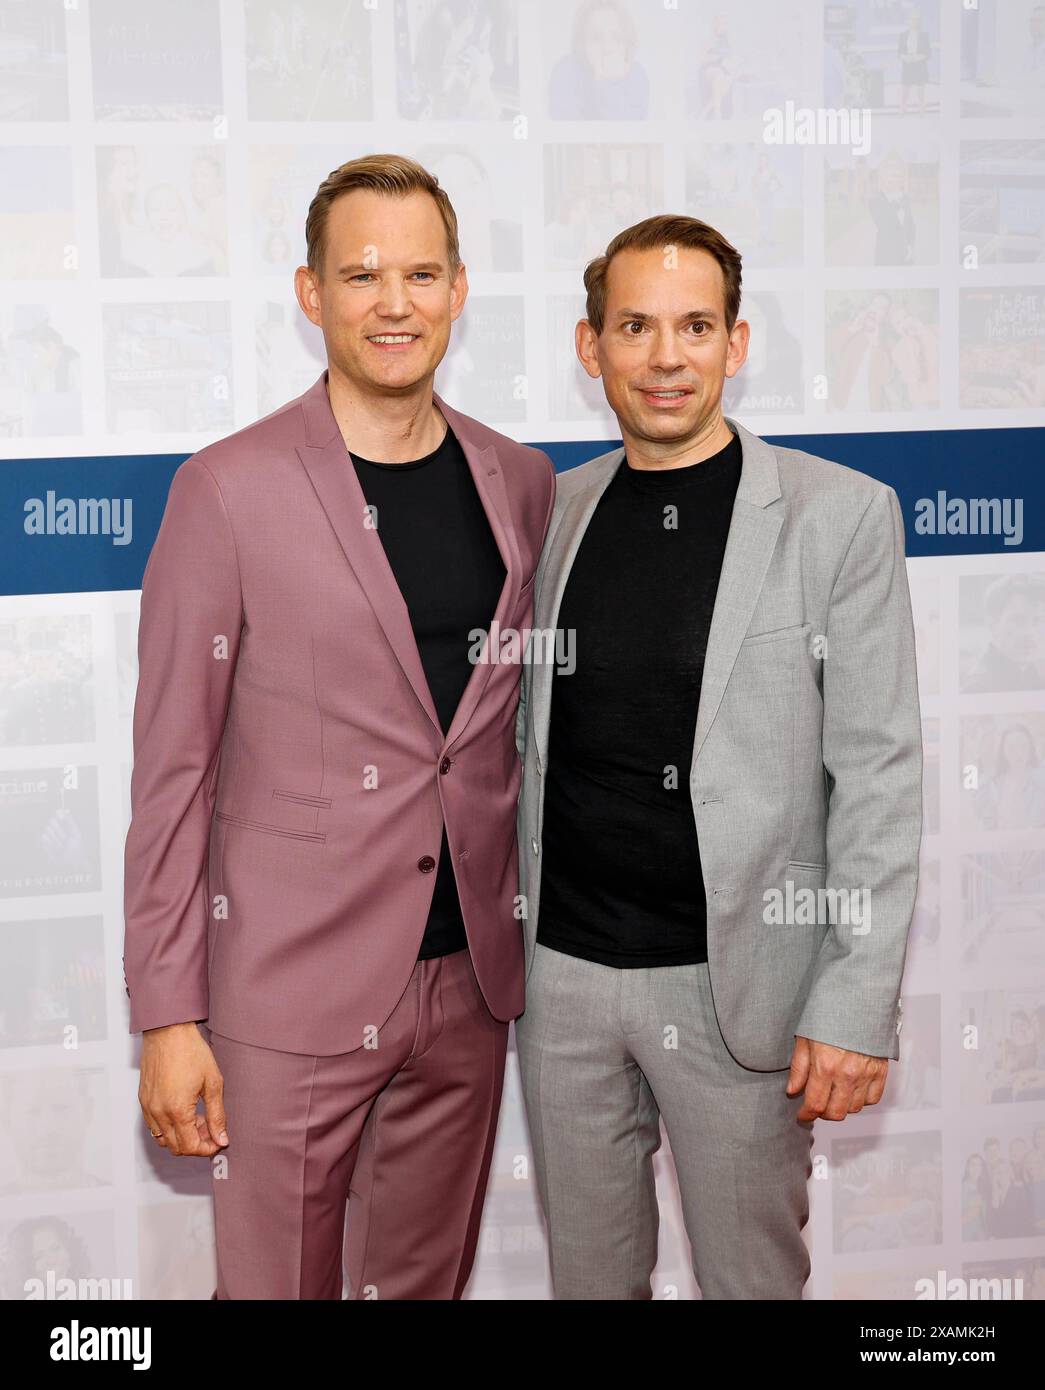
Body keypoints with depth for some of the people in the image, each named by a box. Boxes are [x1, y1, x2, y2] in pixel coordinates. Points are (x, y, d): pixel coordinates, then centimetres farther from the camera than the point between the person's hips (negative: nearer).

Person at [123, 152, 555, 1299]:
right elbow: (172, 767, -8)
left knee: (428, 1279, 18)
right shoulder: (228, 489, -9)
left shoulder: (520, 483, 5)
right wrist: (167, 1014, -9)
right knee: (276, 1283, 8)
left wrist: (534, 931, 11)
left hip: (470, 980, 4)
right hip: (291, 991, -4)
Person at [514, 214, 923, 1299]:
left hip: (737, 982, -3)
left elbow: (878, 771, -9)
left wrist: (857, 1004, -13)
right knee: (586, 1269, 17)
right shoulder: (552, 512, 6)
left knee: (750, 1275, 11)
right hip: (560, 972, 4)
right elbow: (525, 740, 11)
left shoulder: (841, 515, -6)